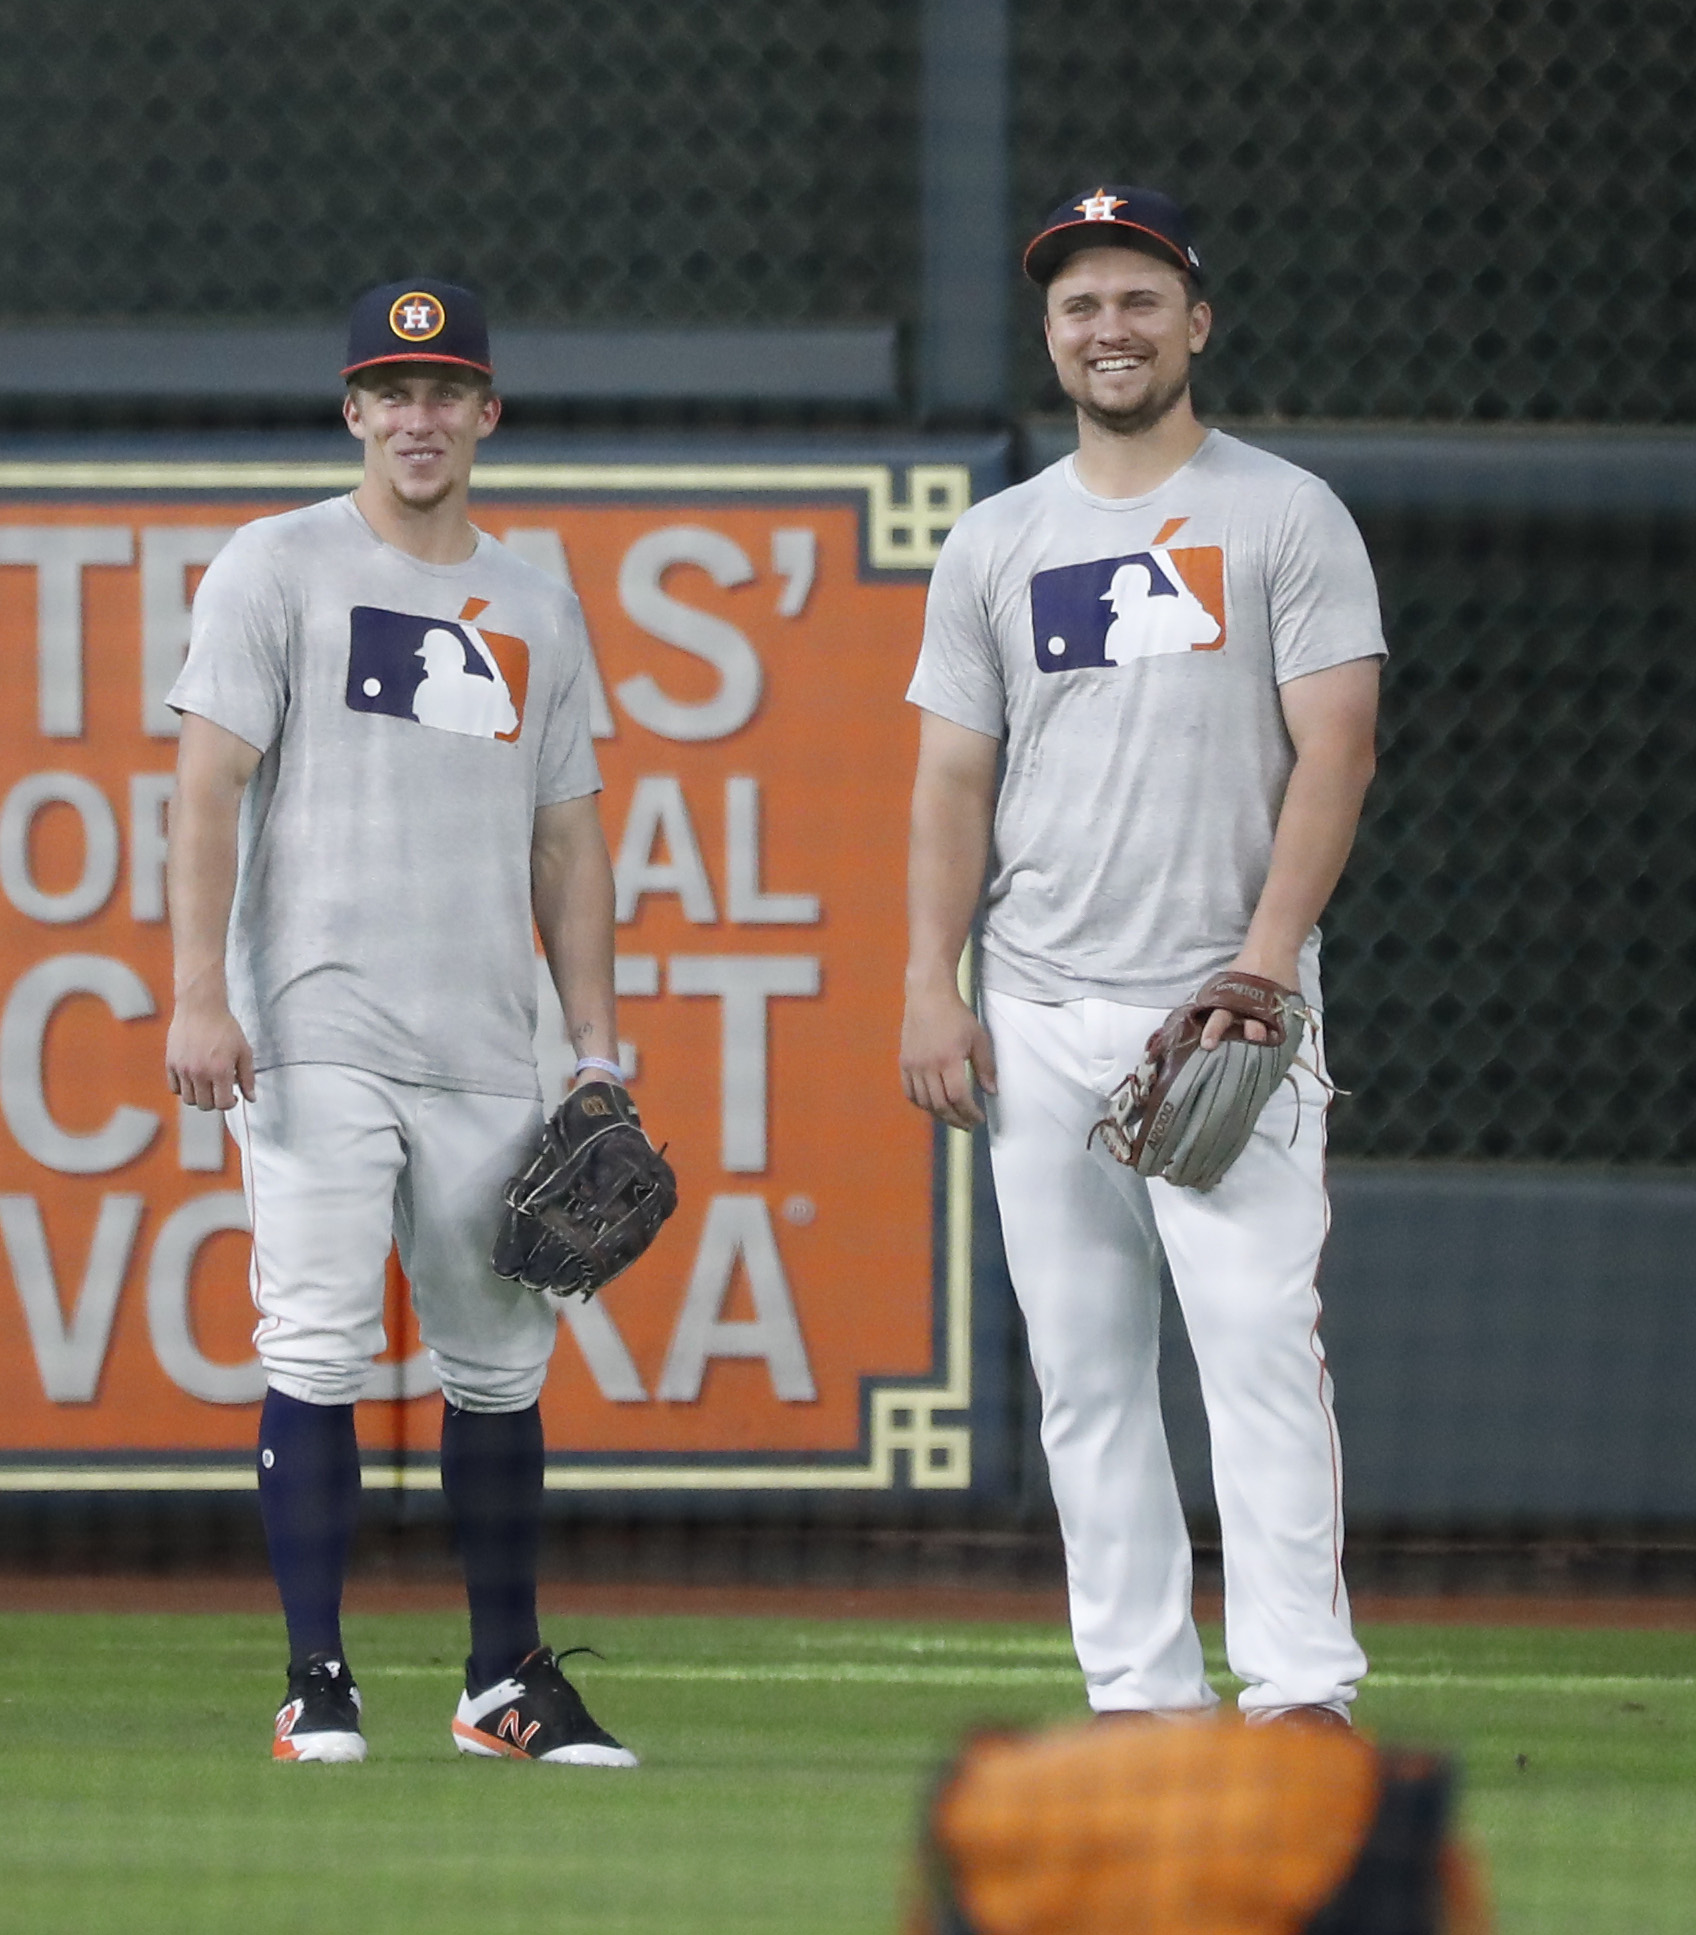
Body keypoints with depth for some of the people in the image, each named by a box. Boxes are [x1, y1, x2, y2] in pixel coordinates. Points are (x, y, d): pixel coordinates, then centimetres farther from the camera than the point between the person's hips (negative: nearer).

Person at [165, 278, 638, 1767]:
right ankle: (318, 1682, -5)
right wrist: (201, 996, -16)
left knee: (500, 1363, 6)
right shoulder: (279, 569, 2)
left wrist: (600, 1044, 11)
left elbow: (567, 835, 18)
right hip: (316, 1039, -4)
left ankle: (509, 1679, 16)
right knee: (319, 1351, -10)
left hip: (488, 1055, 4)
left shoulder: (537, 605, 16)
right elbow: (209, 786, -5)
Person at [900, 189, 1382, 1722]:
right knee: (1083, 1365, 3)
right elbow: (954, 779, 13)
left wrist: (1264, 967, -15)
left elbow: (1335, 753, -4)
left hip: (1230, 1009, -4)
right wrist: (931, 986, 0)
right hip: (1041, 1021, 4)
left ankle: (1302, 1686, -18)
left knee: (1260, 1336, -14)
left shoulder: (1286, 518, 3)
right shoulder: (994, 545, 14)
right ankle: (1145, 1696, 6)